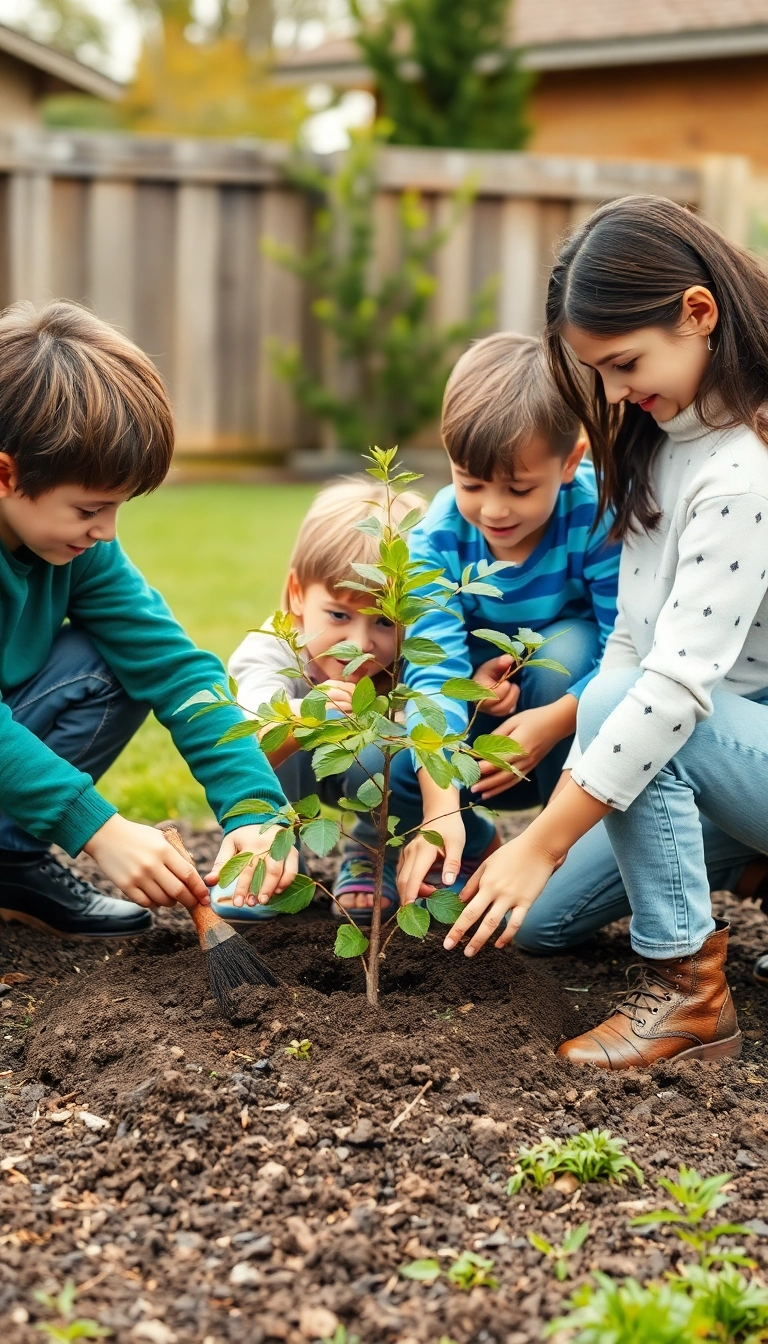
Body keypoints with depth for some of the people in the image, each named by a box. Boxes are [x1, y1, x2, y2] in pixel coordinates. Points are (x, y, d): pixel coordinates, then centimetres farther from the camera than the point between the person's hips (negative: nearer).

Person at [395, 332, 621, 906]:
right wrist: (441, 809, -42)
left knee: (566, 644, -34)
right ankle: (478, 850, 8)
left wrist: (554, 720, -40)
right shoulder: (436, 541, -20)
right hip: (486, 719, 2)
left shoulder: (600, 514, -25)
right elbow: (435, 672, -30)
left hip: (580, 710, -2)